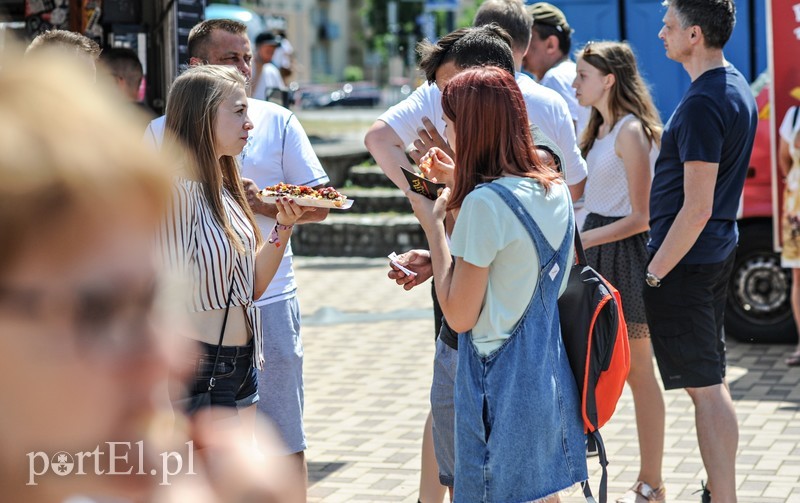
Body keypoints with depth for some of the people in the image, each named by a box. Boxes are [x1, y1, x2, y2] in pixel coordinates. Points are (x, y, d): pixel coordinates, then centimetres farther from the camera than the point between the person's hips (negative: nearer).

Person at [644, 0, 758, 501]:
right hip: (719, 251, 10)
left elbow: (696, 208, -23)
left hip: (685, 261, -10)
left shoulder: (702, 104, -21)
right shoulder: (738, 87, 10)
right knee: (712, 381, 16)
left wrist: (653, 273, -17)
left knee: (705, 388, -5)